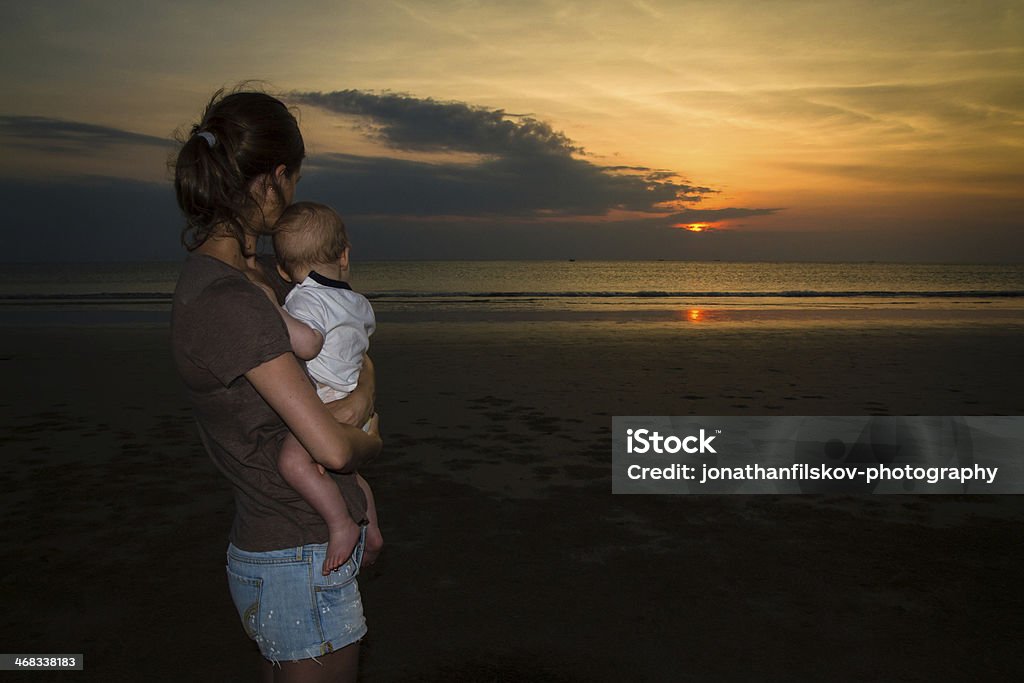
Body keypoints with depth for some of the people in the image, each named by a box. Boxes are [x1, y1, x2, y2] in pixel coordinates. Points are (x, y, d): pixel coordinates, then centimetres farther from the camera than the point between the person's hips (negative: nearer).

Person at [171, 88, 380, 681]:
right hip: (303, 564, -9)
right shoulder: (229, 304, -25)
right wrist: (371, 441, -5)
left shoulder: (243, 273, 4)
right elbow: (331, 448, -27)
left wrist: (365, 389, -6)